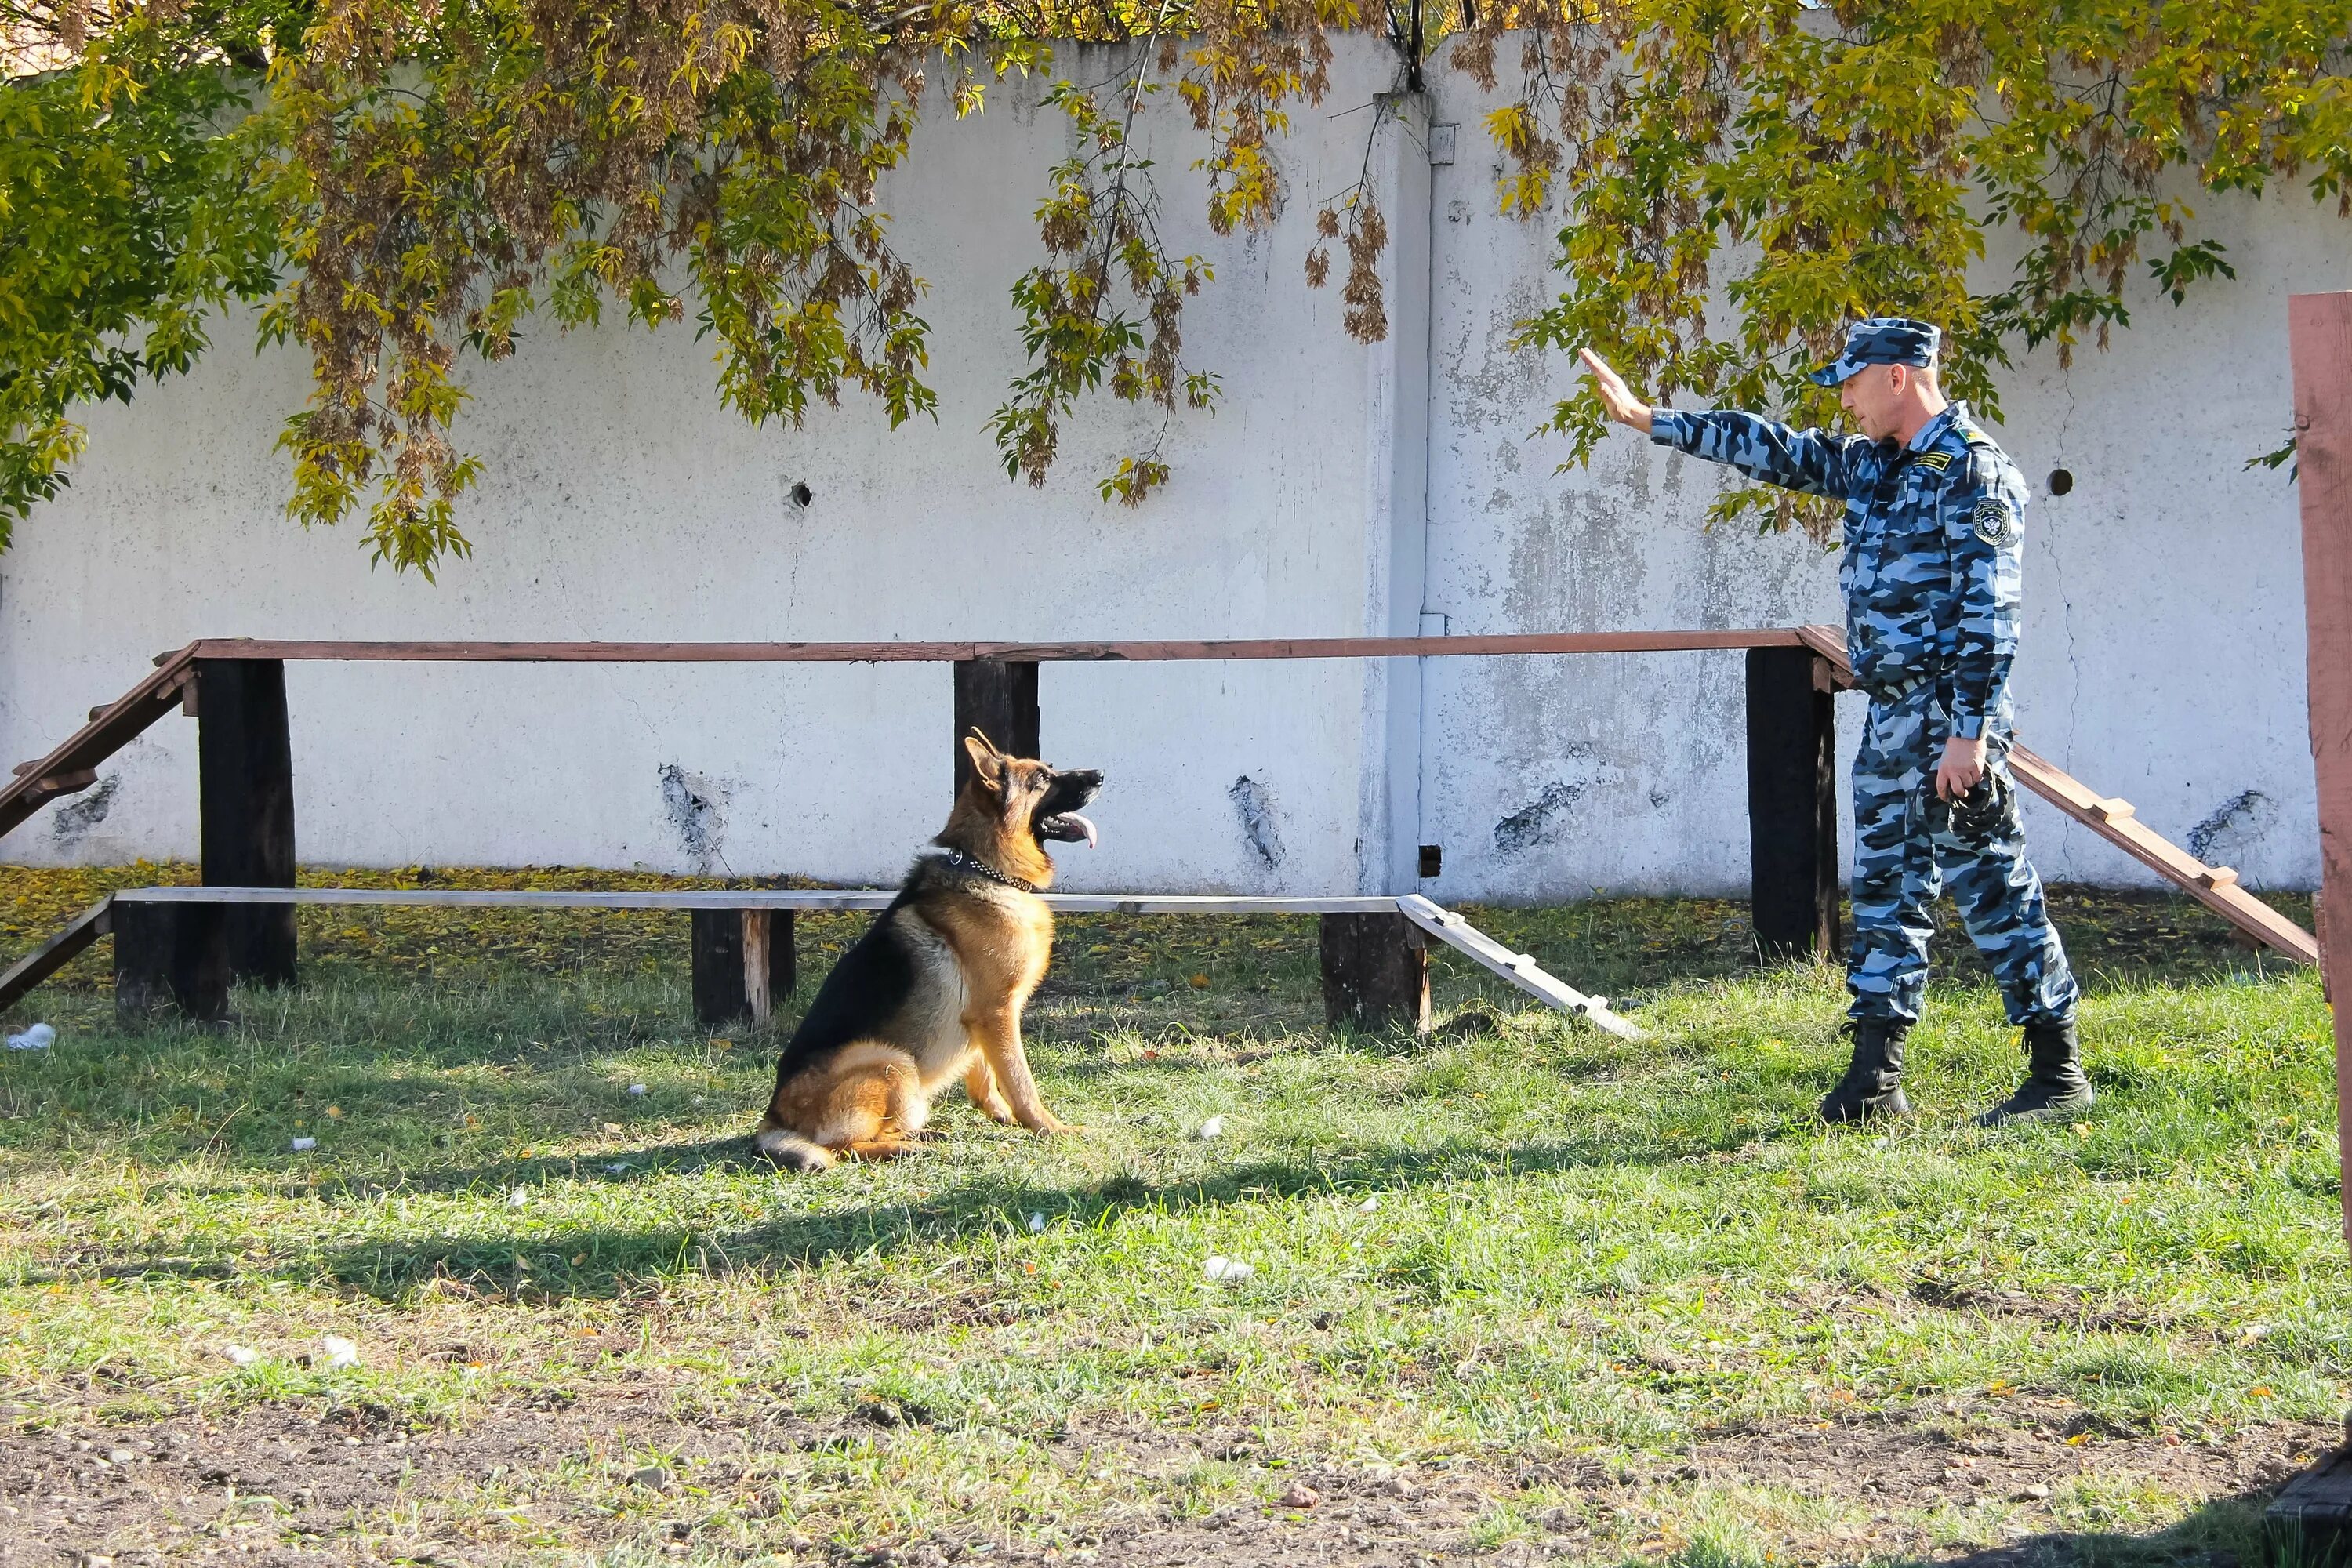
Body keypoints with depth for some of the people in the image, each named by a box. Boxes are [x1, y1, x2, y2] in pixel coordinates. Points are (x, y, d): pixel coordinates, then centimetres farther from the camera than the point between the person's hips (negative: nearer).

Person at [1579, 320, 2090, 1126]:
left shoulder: (1973, 469, -12)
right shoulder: (1872, 464, 15)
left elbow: (1988, 612, -18)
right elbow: (1774, 450, 23)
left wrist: (1969, 732, -22)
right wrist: (1647, 418, 23)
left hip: (1949, 717, -9)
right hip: (1889, 717, 9)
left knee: (1992, 888, -6)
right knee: (1885, 888, 8)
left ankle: (2058, 1071, -1)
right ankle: (1875, 1079, 10)